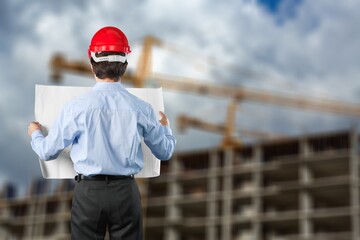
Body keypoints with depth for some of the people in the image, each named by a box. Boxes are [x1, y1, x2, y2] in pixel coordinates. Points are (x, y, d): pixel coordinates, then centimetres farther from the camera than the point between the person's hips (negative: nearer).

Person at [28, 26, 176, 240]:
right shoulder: (141, 109, -6)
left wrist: (35, 134, 24)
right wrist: (165, 126, 29)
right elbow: (165, 152, 8)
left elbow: (48, 151, 2)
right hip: (126, 191, 1)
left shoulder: (77, 107, -10)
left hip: (89, 191, -1)